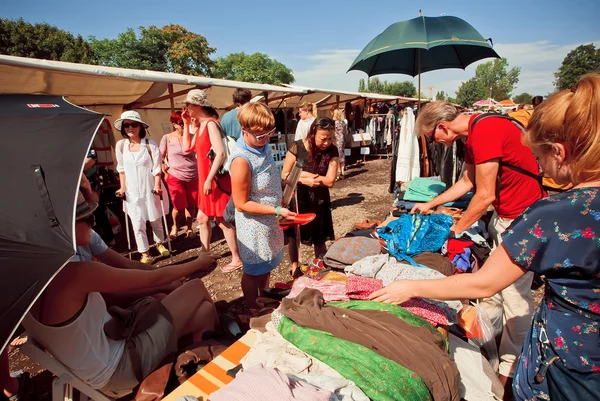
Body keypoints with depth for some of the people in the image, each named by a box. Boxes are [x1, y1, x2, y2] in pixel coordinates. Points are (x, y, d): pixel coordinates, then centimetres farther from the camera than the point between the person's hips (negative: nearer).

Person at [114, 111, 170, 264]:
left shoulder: (150, 145, -10)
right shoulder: (121, 145, -2)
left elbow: (157, 168, -8)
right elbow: (121, 169, 8)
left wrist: (157, 186, -18)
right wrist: (122, 187, 5)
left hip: (150, 189, -1)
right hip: (132, 191, 2)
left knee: (155, 220, 13)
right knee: (138, 224, 2)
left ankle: (160, 243, 38)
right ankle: (145, 254, 15)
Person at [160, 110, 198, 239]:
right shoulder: (167, 138, 0)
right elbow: (161, 158, 5)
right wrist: (165, 173, -1)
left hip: (193, 176, 2)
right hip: (175, 177, -1)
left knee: (191, 205, 9)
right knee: (179, 207, -1)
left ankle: (189, 228, 29)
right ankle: (175, 226, 28)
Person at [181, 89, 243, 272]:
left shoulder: (211, 124, -15)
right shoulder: (201, 126, 13)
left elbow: (220, 153, -25)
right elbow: (187, 148, 15)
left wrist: (209, 179, -25)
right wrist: (186, 124, 10)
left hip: (216, 180, -10)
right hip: (205, 179, 10)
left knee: (222, 220, -1)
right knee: (202, 218, 16)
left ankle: (237, 259, 12)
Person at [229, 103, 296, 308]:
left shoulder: (263, 146, -4)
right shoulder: (242, 160, -29)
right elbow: (242, 204, -24)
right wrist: (277, 211, -26)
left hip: (269, 221, 8)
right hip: (254, 225, -8)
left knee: (266, 266, 25)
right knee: (253, 270, 13)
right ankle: (253, 310, 36)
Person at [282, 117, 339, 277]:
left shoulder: (332, 151, -11)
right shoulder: (297, 147, -15)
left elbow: (330, 181, -16)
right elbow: (285, 174, -10)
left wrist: (302, 174, -18)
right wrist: (304, 180, -21)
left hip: (319, 200, 1)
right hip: (297, 198, -1)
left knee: (319, 239, 11)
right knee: (294, 235, 14)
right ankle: (294, 267, 36)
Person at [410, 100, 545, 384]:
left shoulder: (484, 132, -25)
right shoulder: (471, 136, 6)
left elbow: (485, 195, -22)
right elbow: (467, 182, 17)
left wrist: (455, 230, -8)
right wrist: (430, 205, 20)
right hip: (503, 214, 9)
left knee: (514, 291, 1)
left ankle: (512, 362, 17)